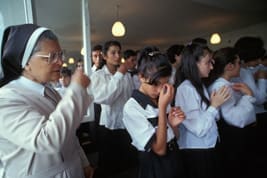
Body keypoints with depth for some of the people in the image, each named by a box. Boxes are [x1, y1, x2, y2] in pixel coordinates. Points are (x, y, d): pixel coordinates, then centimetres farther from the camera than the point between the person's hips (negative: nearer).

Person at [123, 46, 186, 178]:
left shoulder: (160, 100, -1)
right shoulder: (131, 107, -22)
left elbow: (174, 137, 6)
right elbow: (159, 149, -23)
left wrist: (173, 125, -15)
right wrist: (162, 107, -28)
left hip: (175, 161, 7)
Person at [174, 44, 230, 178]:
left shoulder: (199, 85, 8)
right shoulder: (186, 89, -22)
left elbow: (207, 116, 9)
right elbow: (199, 129, -24)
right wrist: (214, 105, -18)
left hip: (207, 147, 9)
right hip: (195, 152, -9)